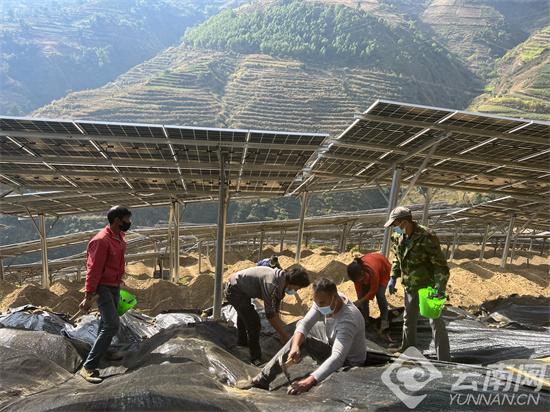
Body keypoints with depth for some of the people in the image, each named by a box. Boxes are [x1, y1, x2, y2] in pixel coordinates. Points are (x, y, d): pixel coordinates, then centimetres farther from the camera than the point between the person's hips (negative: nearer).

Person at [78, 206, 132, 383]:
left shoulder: (119, 237, 5)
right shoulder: (101, 240, -22)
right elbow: (94, 270, -23)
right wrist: (88, 297, -22)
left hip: (115, 286, 9)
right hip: (104, 287, -9)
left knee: (106, 321, 21)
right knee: (112, 325, -16)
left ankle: (102, 352, 38)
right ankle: (88, 367, -10)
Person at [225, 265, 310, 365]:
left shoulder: (281, 282, -5)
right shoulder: (272, 285, -34)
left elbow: (275, 311, 4)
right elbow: (270, 315, -28)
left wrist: (282, 333, 5)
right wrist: (284, 335, -19)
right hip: (235, 291, -10)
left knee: (244, 314, 31)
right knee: (253, 322, -14)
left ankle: (242, 342, 57)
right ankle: (255, 358, 2)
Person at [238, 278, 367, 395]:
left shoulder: (347, 320, -40)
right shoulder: (325, 300, -18)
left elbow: (337, 358, -50)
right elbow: (305, 324, -19)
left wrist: (309, 381, -61)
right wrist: (295, 346, -39)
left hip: (349, 362, -8)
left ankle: (262, 380, -10)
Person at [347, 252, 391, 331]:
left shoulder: (372, 271, -44)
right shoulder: (356, 271, -29)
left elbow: (373, 290, -31)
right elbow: (358, 288, -13)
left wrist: (360, 301, -34)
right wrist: (359, 301, -18)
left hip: (383, 270, -5)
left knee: (380, 294, -19)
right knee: (363, 294, -6)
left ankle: (384, 320, -8)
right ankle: (364, 319, 5)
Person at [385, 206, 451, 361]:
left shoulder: (426, 238, -26)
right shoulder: (398, 237, -5)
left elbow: (440, 265, -22)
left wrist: (440, 287, -31)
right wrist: (393, 277, 2)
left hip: (428, 285, -7)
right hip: (410, 285, 7)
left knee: (435, 321, -3)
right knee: (408, 319, 22)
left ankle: (444, 359, 8)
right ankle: (407, 347, 42)